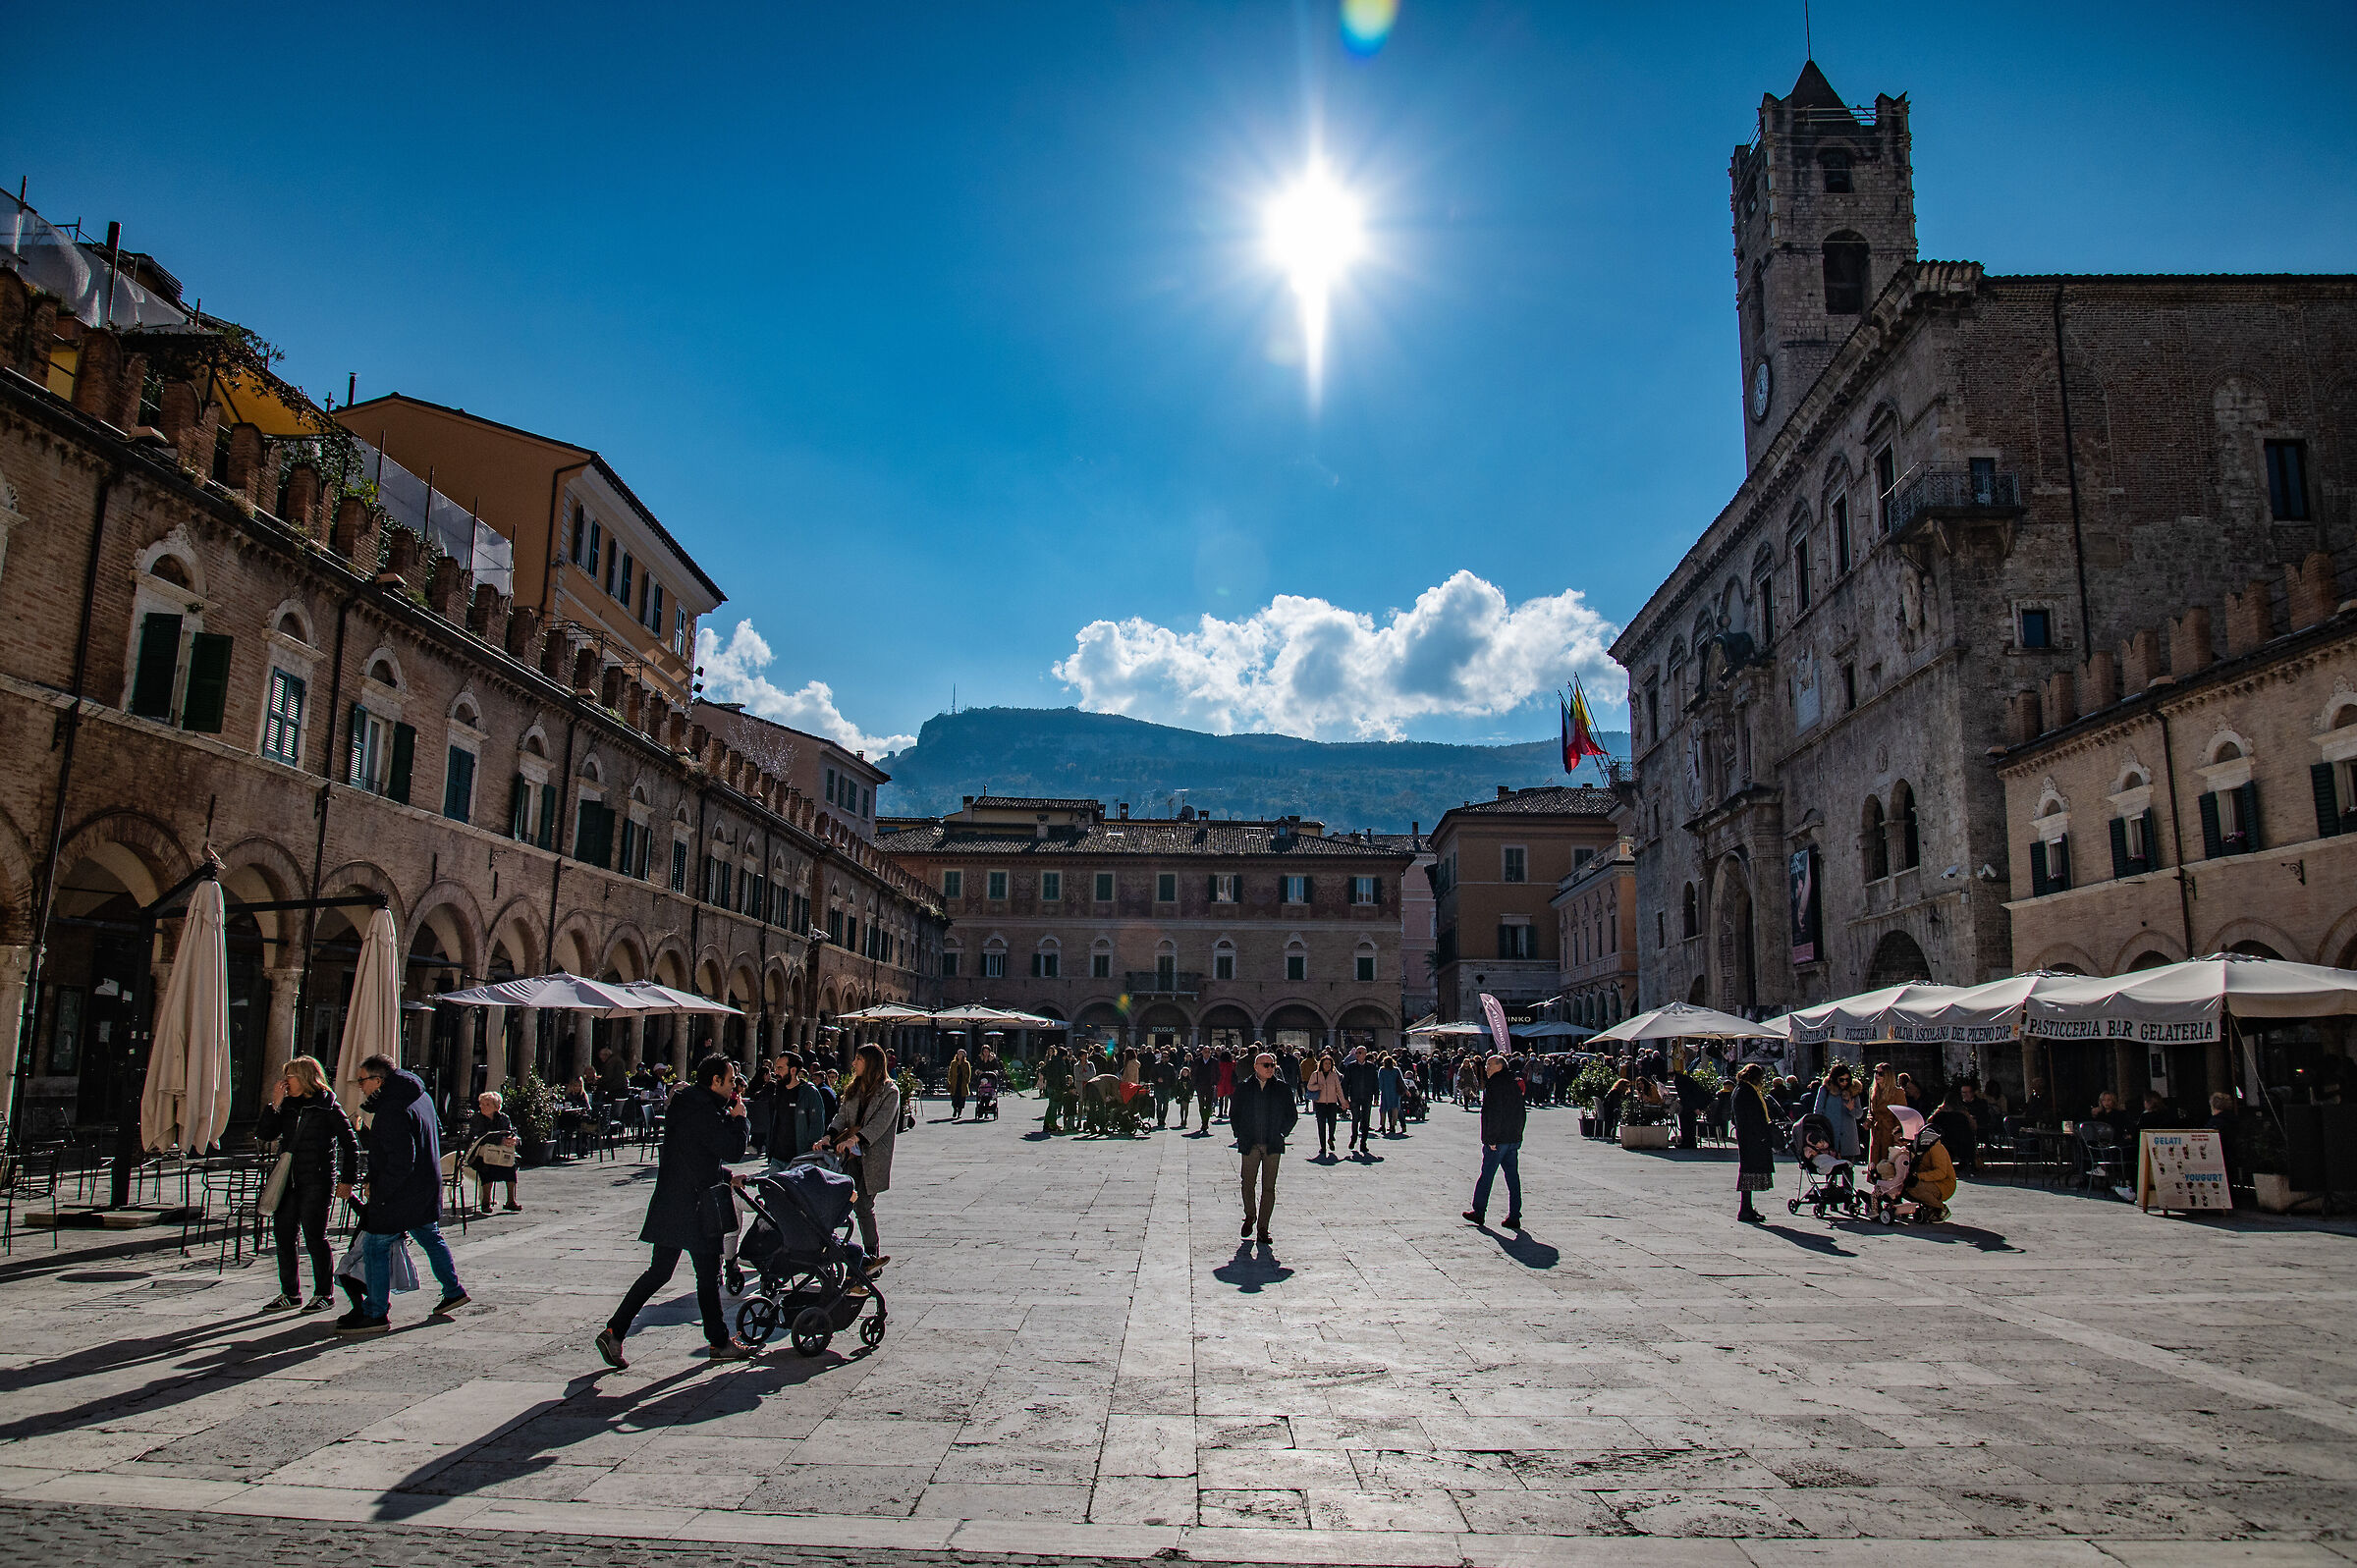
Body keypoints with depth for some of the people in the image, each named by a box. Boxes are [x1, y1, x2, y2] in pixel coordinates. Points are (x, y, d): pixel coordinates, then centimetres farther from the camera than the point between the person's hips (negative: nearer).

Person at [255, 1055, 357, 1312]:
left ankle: (324, 1293, 9)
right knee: (284, 1235, 7)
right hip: (287, 1181, 6)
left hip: (317, 1182, -6)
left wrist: (347, 1179, -5)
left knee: (314, 1236, -4)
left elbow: (350, 1144, -2)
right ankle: (290, 1293, 21)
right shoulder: (287, 1106, 11)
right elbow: (263, 1134, 5)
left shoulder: (328, 1108, -5)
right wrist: (274, 1105, -5)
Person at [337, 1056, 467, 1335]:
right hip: (426, 1190, 10)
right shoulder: (420, 1098, 8)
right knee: (430, 1237, 21)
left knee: (375, 1247, 0)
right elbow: (437, 1136, 21)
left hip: (398, 1195, -10)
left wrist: (379, 1195, -20)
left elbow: (400, 1162, -26)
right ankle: (453, 1291, 30)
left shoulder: (392, 1110, -23)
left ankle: (375, 1314, 5)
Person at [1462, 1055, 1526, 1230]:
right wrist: (1517, 1133, 19)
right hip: (1514, 1139, 8)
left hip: (1497, 1141, -8)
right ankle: (1514, 1217, 7)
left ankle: (1479, 1212, 10)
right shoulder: (1514, 1085, 13)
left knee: (1486, 1175, 2)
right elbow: (1522, 1113, 17)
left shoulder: (1495, 1084, -12)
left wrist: (1491, 1138, -18)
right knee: (1513, 1176, 7)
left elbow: (1494, 1113, -20)